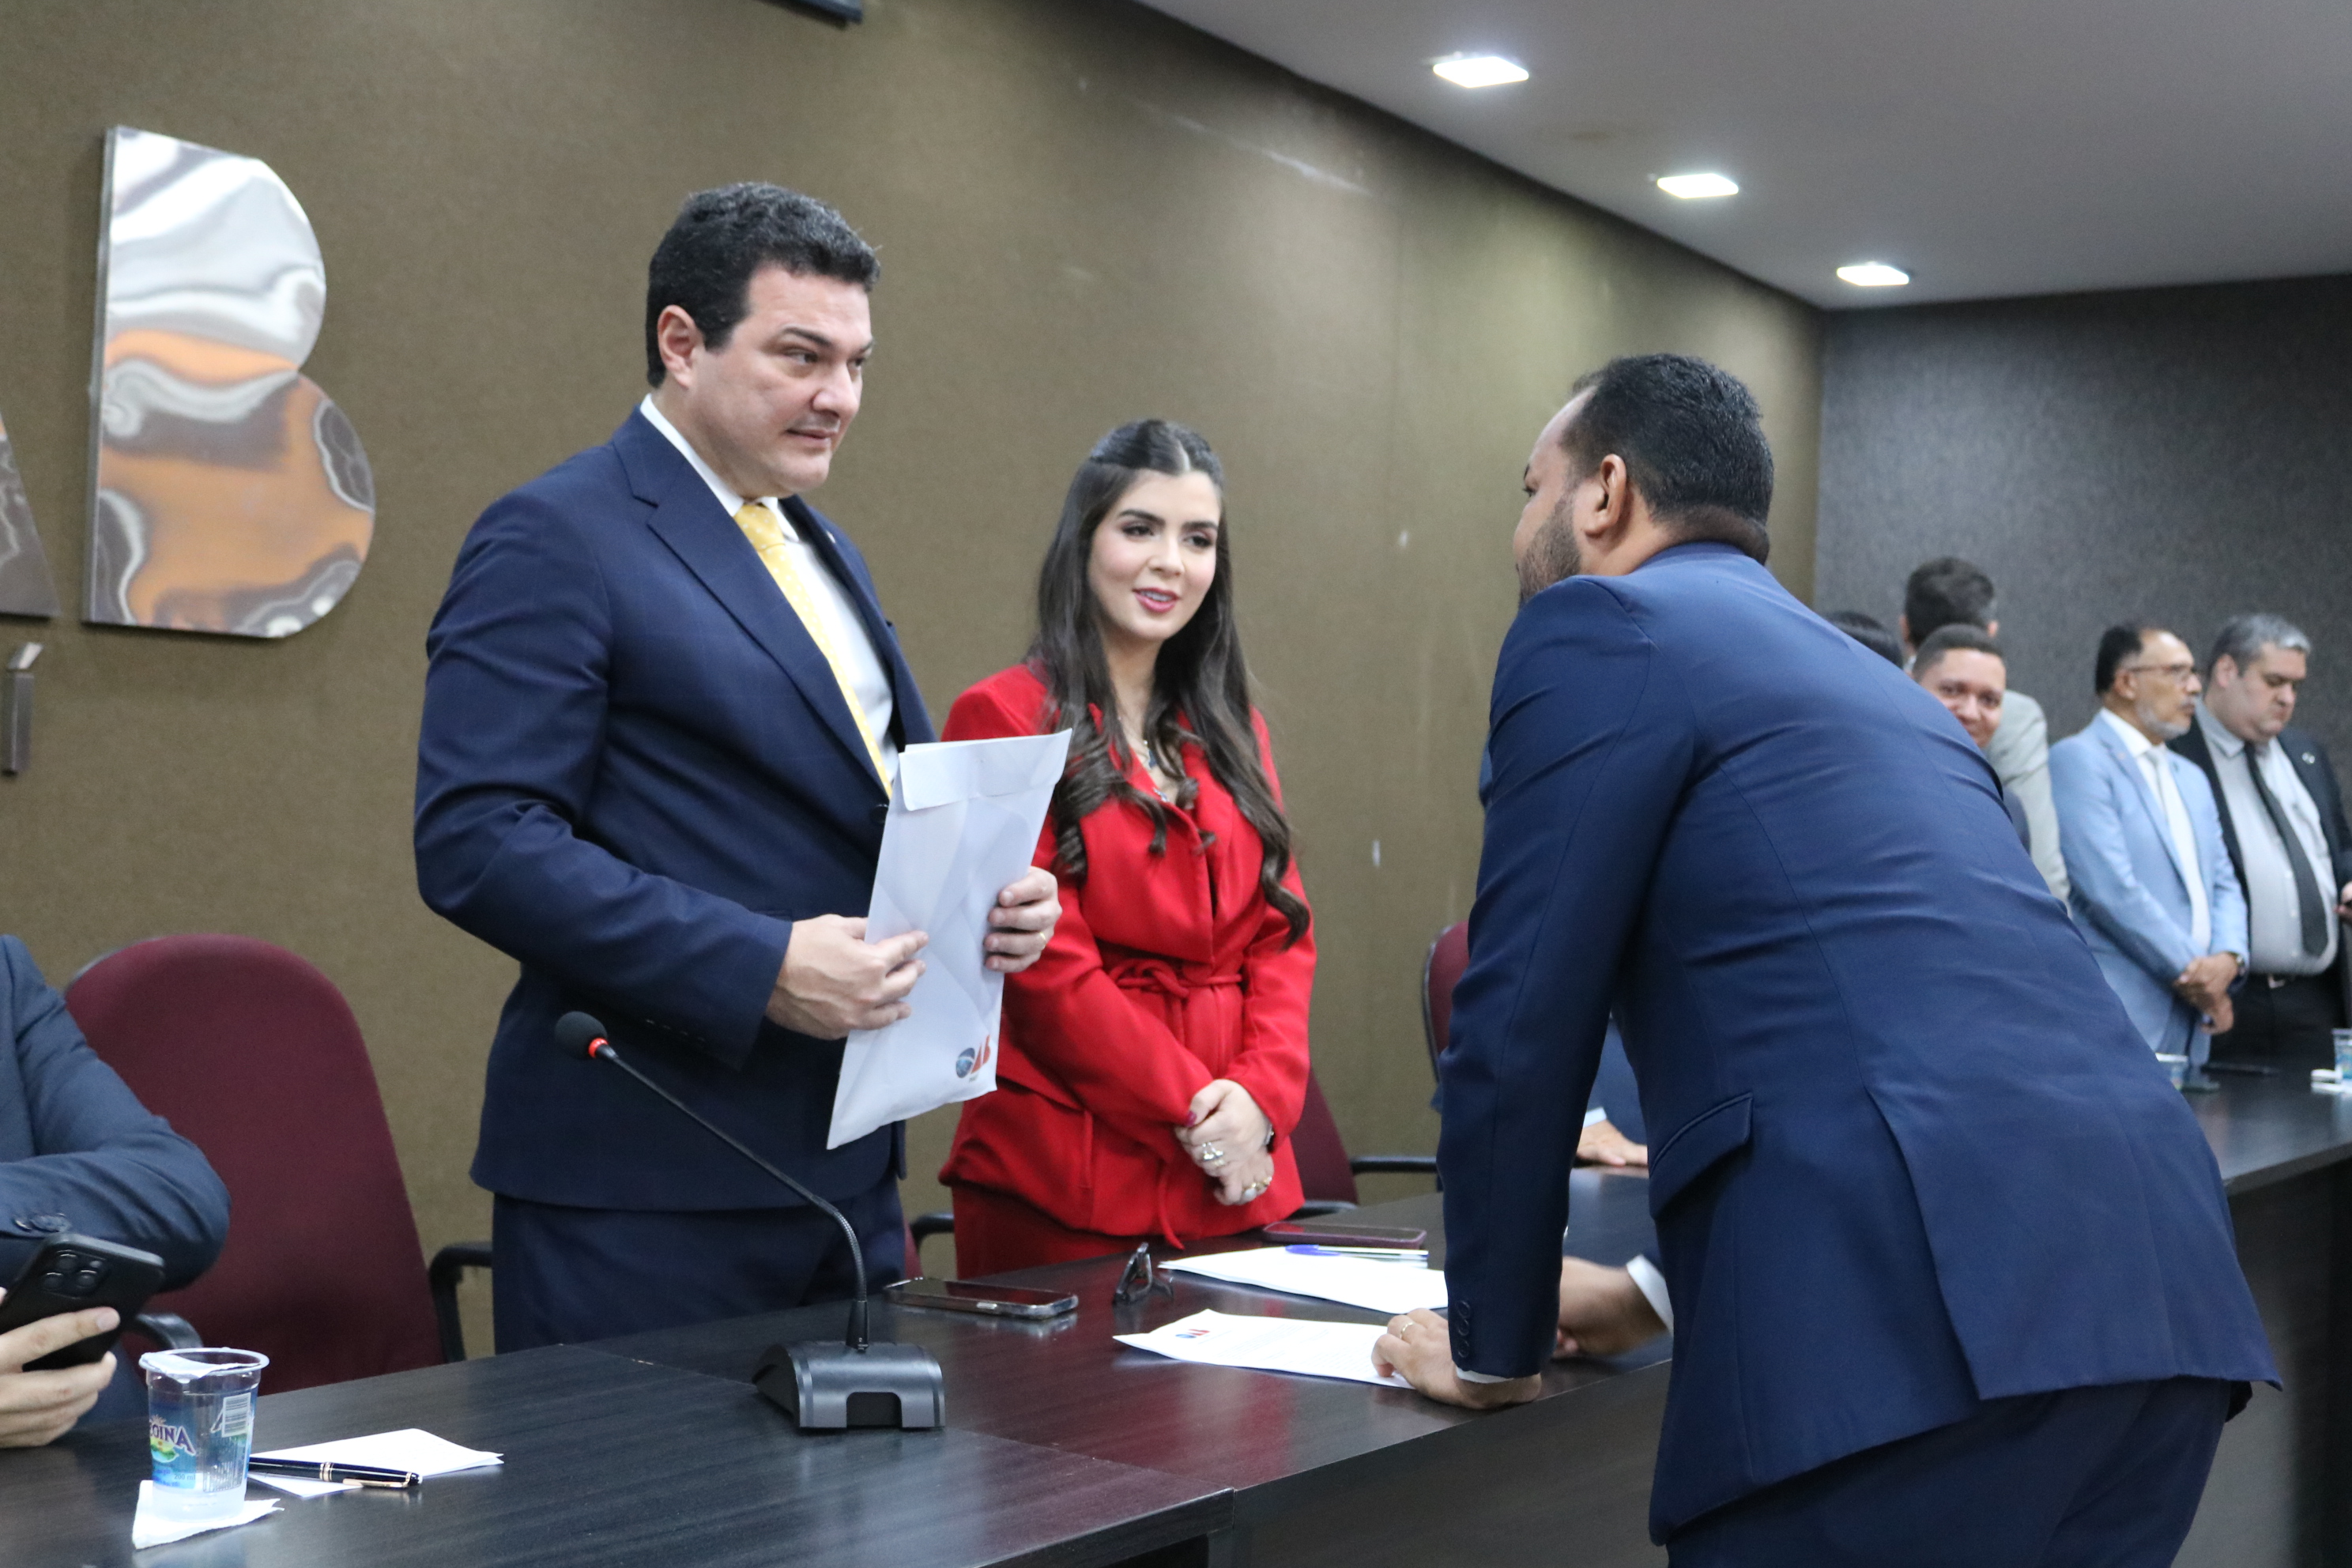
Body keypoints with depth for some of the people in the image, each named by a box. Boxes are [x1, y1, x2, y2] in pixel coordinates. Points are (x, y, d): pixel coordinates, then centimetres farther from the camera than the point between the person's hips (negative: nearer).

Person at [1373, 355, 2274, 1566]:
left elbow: (1522, 1021, 1)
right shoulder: (1872, 678, 28)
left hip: (1922, 1320, -8)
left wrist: (1492, 1345, 12)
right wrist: (1655, 1286, 39)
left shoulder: (1599, 627, 5)